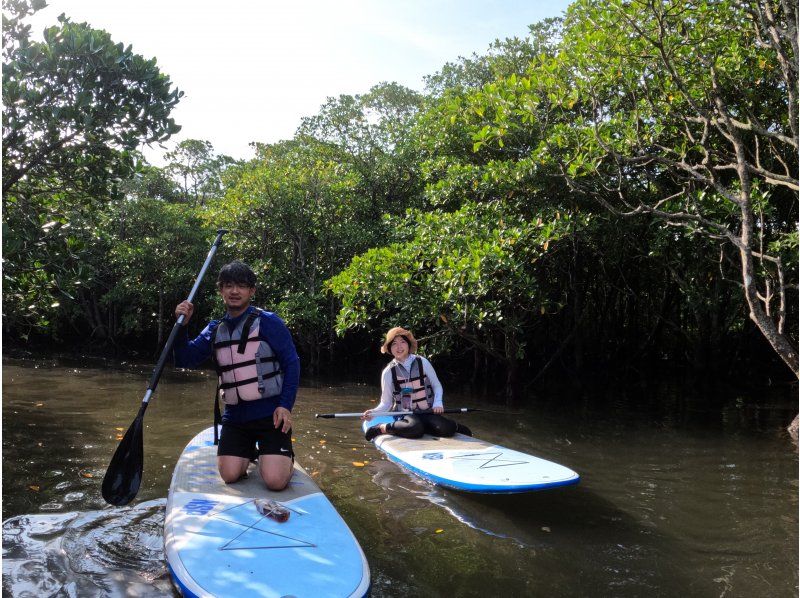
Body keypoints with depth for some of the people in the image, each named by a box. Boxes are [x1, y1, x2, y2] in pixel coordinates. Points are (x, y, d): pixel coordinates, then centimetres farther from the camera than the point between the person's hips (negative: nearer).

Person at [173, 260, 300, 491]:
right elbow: (185, 360, 4)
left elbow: (292, 363, -7)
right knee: (230, 476, -6)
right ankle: (250, 451, 26)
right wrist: (182, 325, -12)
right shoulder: (215, 330, 9)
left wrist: (285, 406, -15)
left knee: (275, 481, -15)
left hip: (271, 414, -4)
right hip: (235, 416, 5)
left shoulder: (268, 322, -7)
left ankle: (285, 455, 20)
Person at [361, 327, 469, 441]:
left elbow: (437, 385, 9)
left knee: (446, 429, -29)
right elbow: (386, 402, 4)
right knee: (415, 429, -37)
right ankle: (381, 428, -16)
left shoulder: (422, 362, 1)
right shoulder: (388, 372, 0)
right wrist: (374, 412, -16)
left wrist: (438, 403, -9)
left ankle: (455, 426, 6)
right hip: (404, 414, -1)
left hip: (428, 412, 1)